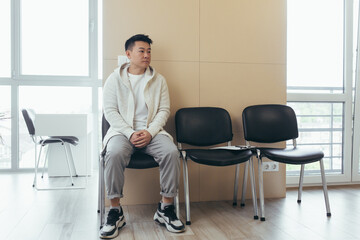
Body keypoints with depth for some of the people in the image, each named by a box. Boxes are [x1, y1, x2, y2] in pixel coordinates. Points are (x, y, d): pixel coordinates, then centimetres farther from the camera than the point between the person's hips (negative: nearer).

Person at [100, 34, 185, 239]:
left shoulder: (159, 80, 13)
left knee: (171, 152, -28)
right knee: (115, 153, -34)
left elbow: (164, 110, 6)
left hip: (152, 131, 2)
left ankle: (166, 208, -13)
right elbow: (110, 111, 0)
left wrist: (150, 132, -12)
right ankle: (116, 212, -19)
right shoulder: (114, 79, 8)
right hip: (122, 130, -1)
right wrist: (130, 134, -15)